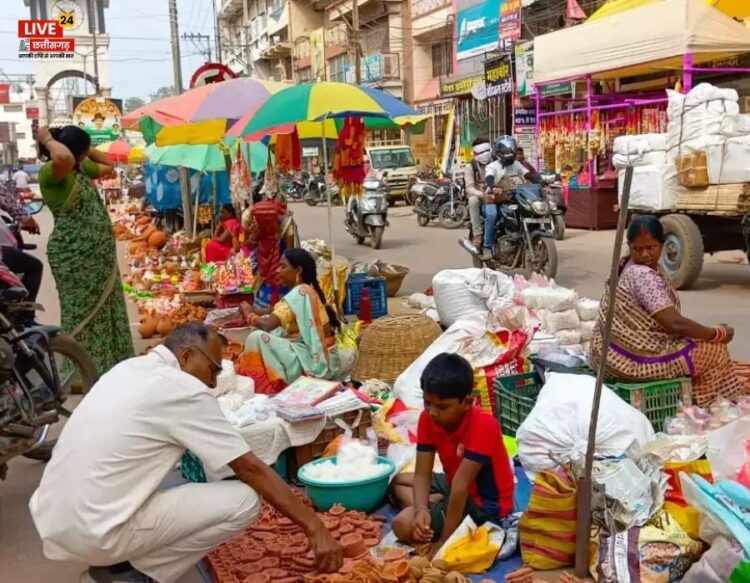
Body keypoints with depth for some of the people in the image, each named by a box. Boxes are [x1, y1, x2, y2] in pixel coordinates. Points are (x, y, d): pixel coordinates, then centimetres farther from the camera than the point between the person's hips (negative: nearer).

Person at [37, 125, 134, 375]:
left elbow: (108, 166, 26)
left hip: (97, 252, 9)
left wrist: (88, 151, 12)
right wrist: (47, 139, -21)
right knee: (82, 312, -1)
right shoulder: (50, 172, -17)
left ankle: (107, 363, 30)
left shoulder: (81, 168, 10)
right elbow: (64, 157, -40)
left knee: (103, 308, 17)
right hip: (74, 255, -9)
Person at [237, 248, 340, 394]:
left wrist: (249, 316, -3)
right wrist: (251, 309, 6)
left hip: (313, 362, -10)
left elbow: (268, 324, -22)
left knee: (258, 337, -18)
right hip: (322, 359, 10)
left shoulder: (299, 293, -16)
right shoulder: (305, 290, 13)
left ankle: (267, 389, -8)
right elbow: (275, 312, 19)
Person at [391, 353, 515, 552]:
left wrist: (443, 542, -28)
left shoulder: (482, 424, -31)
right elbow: (422, 475, -11)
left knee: (404, 525, -20)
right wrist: (422, 510, -31)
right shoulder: (428, 419, -10)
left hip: (485, 502, -8)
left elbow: (461, 485, -31)